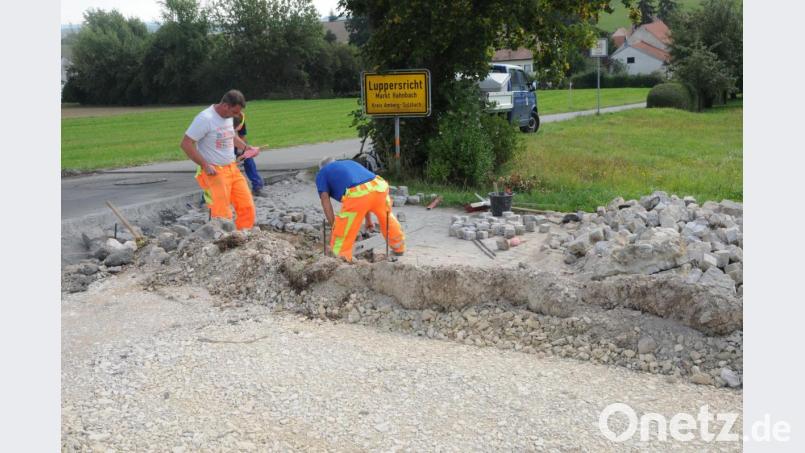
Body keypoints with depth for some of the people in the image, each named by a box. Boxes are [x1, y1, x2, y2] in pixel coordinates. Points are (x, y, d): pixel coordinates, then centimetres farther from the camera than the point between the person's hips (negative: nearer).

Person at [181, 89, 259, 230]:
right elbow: (186, 144, -17)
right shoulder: (205, 118, -17)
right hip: (214, 172, -8)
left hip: (232, 169, 8)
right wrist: (205, 165, -19)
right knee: (222, 214, -8)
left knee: (247, 206, 1)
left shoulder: (227, 116, 9)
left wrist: (246, 147, 12)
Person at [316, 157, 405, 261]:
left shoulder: (321, 173, 26)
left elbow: (325, 200, 12)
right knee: (386, 216, 34)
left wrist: (333, 227, 14)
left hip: (356, 194, -6)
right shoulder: (350, 163, 40)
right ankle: (398, 247, 48)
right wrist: (368, 220, 47)